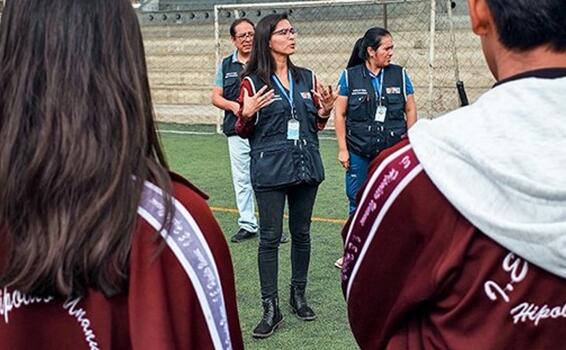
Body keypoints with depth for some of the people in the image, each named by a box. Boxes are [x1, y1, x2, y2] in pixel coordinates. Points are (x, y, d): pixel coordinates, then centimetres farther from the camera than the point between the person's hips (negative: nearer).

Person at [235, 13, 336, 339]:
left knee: (302, 233, 12)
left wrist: (326, 110, -4)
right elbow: (244, 132, 0)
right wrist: (247, 113, -20)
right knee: (270, 237, -2)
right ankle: (271, 309, 5)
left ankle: (299, 295, 27)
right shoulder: (253, 82, -4)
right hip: (270, 170, -4)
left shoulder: (307, 78, 8)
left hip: (306, 166, 4)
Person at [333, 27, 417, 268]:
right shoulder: (350, 76, -1)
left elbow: (410, 111, 9)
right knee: (357, 201, 8)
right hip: (359, 151, -1)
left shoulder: (399, 75, 3)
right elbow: (340, 113, 1)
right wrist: (342, 149, -2)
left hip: (393, 150, 1)